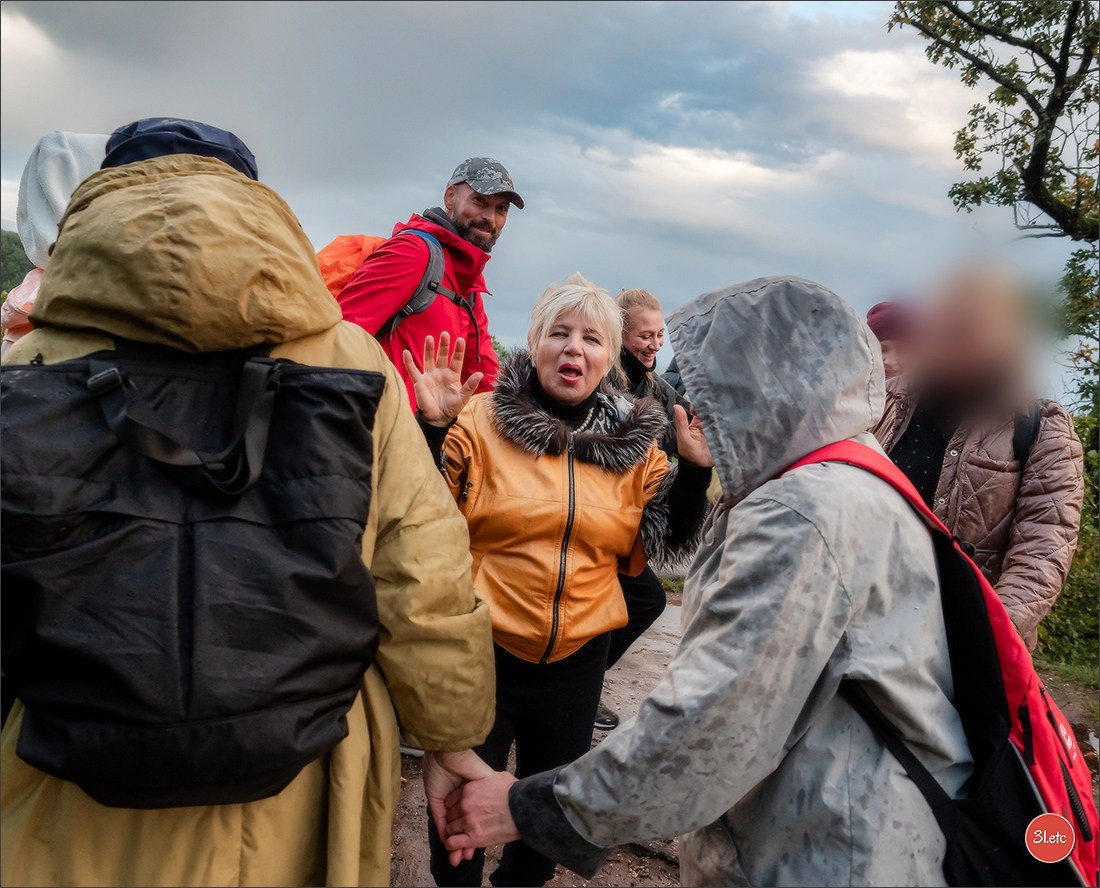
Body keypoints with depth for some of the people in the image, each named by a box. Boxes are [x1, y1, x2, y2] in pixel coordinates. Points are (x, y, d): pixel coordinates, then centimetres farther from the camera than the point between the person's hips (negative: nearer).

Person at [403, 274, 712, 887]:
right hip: (482, 647, -3)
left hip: (578, 657, 4)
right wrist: (434, 429, -24)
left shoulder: (635, 444, 2)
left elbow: (663, 540, 4)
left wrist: (695, 470, -9)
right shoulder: (484, 420, -8)